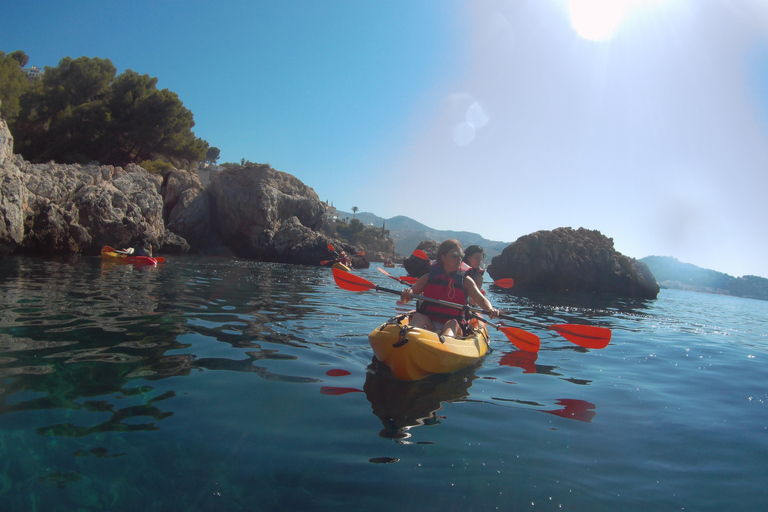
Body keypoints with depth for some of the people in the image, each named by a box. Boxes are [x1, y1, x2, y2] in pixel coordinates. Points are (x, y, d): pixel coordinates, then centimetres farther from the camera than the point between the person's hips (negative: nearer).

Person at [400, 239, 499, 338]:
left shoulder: (465, 281, 10)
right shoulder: (428, 277, 10)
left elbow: (481, 300, -2)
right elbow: (404, 300, 8)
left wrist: (490, 309, -25)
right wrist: (405, 294, -18)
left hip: (454, 327, 0)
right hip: (428, 325, 1)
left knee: (452, 323, -32)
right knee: (418, 317, -29)